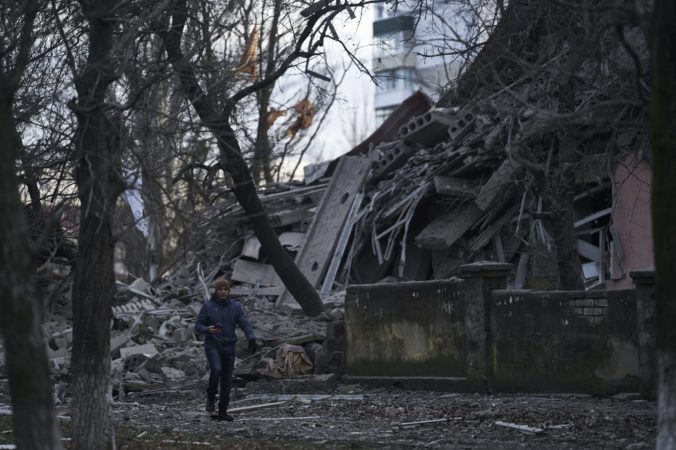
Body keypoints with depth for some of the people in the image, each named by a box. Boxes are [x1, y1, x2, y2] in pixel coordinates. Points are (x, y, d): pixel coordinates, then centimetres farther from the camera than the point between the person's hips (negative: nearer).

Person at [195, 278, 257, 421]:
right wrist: (208, 329, -21)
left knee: (227, 380, 4)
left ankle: (223, 412, 14)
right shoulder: (208, 306, -1)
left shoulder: (235, 306, 5)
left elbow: (245, 323, -2)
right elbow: (198, 326, 1)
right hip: (212, 345, -3)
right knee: (216, 369, -28)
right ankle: (211, 398, -5)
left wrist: (251, 339, -19)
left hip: (229, 346, 3)